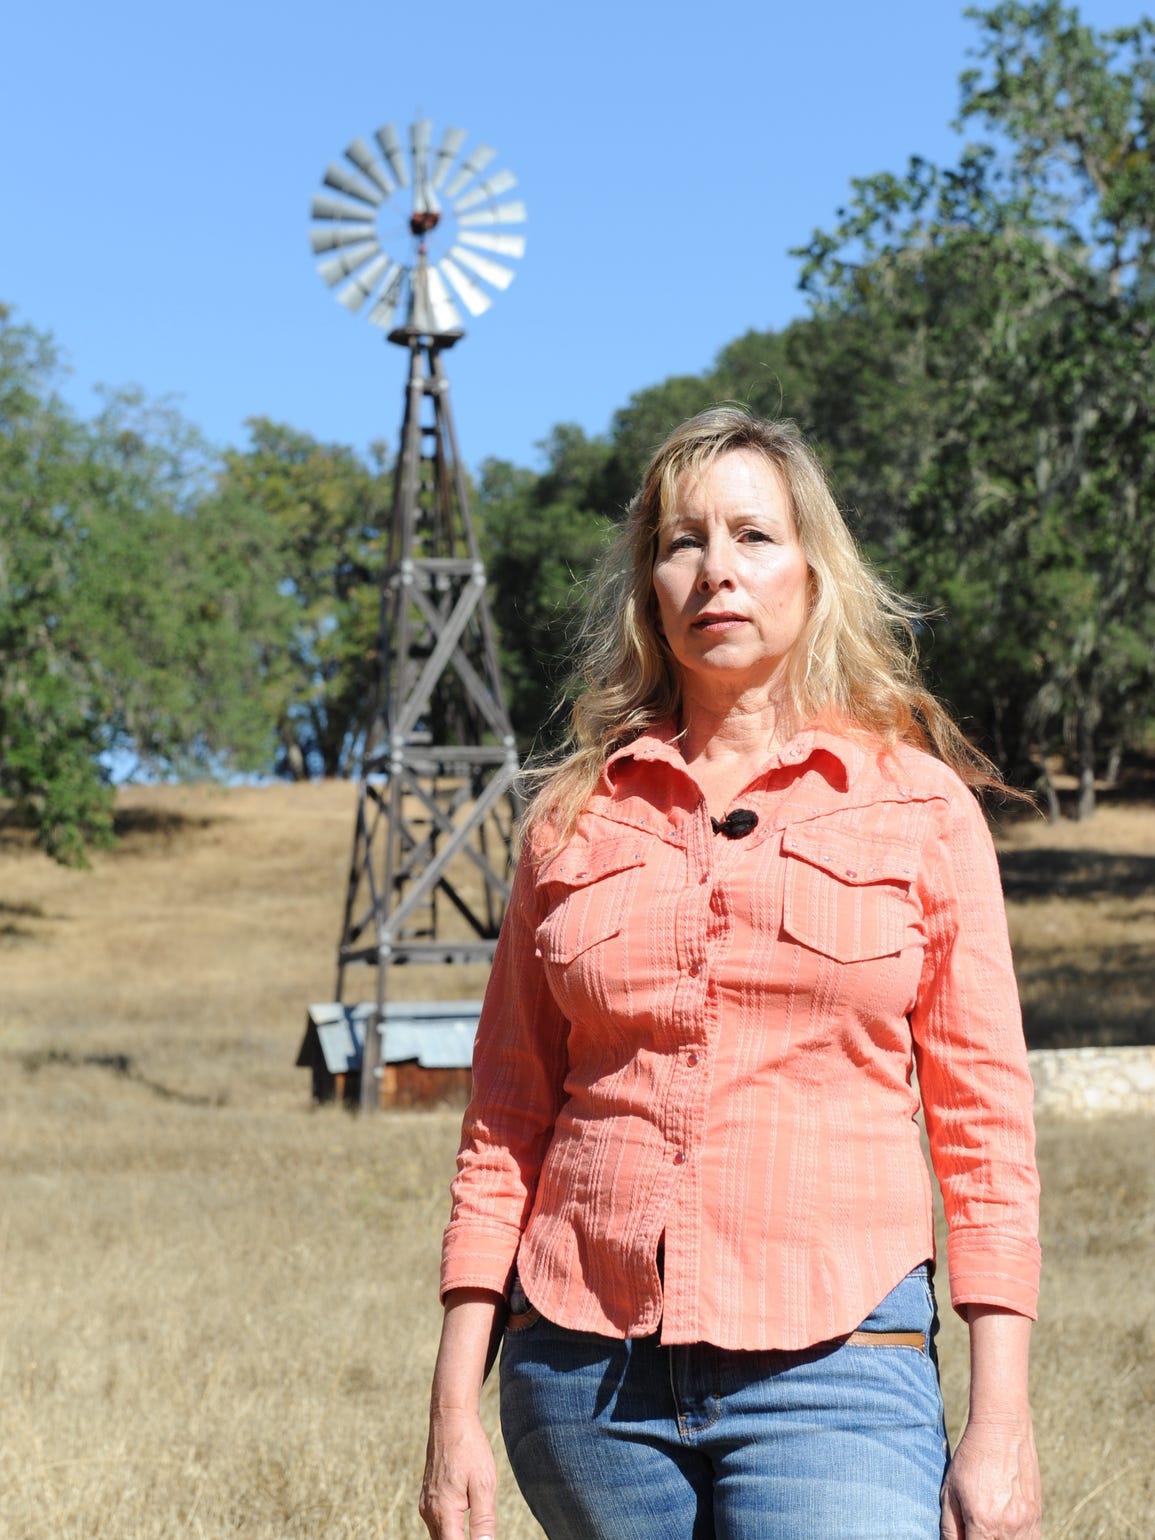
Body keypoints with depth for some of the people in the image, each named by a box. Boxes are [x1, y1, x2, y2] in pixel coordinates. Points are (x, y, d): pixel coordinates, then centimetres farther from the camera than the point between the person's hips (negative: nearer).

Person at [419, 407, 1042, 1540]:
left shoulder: (921, 807, 2)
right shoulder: (575, 818, 6)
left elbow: (982, 1123, 2)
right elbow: (505, 1127, 8)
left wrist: (1001, 1423, -3)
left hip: (834, 1372, -2)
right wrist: (454, 1408, 4)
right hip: (586, 1374, 2)